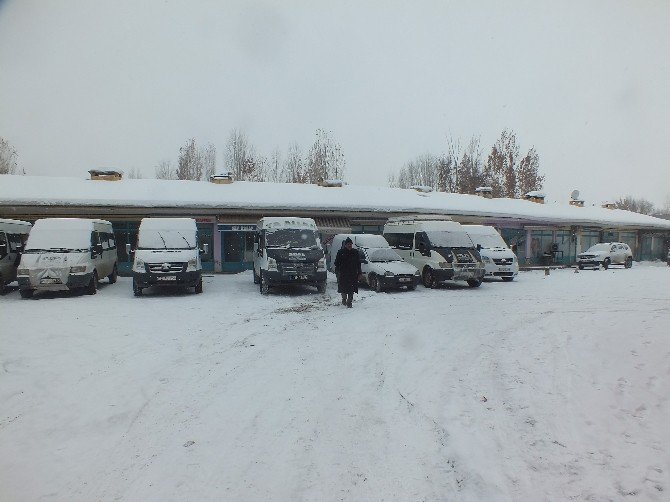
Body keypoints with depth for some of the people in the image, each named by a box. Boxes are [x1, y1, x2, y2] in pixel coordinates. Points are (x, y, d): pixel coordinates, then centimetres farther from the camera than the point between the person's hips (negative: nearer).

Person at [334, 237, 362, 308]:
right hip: (343, 274, -1)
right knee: (343, 288, 5)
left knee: (351, 289, -1)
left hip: (353, 274, 2)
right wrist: (337, 272, -6)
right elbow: (337, 263, 2)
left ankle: (349, 302, 7)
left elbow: (358, 263, 12)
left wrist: (359, 273, 7)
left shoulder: (355, 252, 7)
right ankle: (344, 299, 29)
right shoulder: (341, 252, 0)